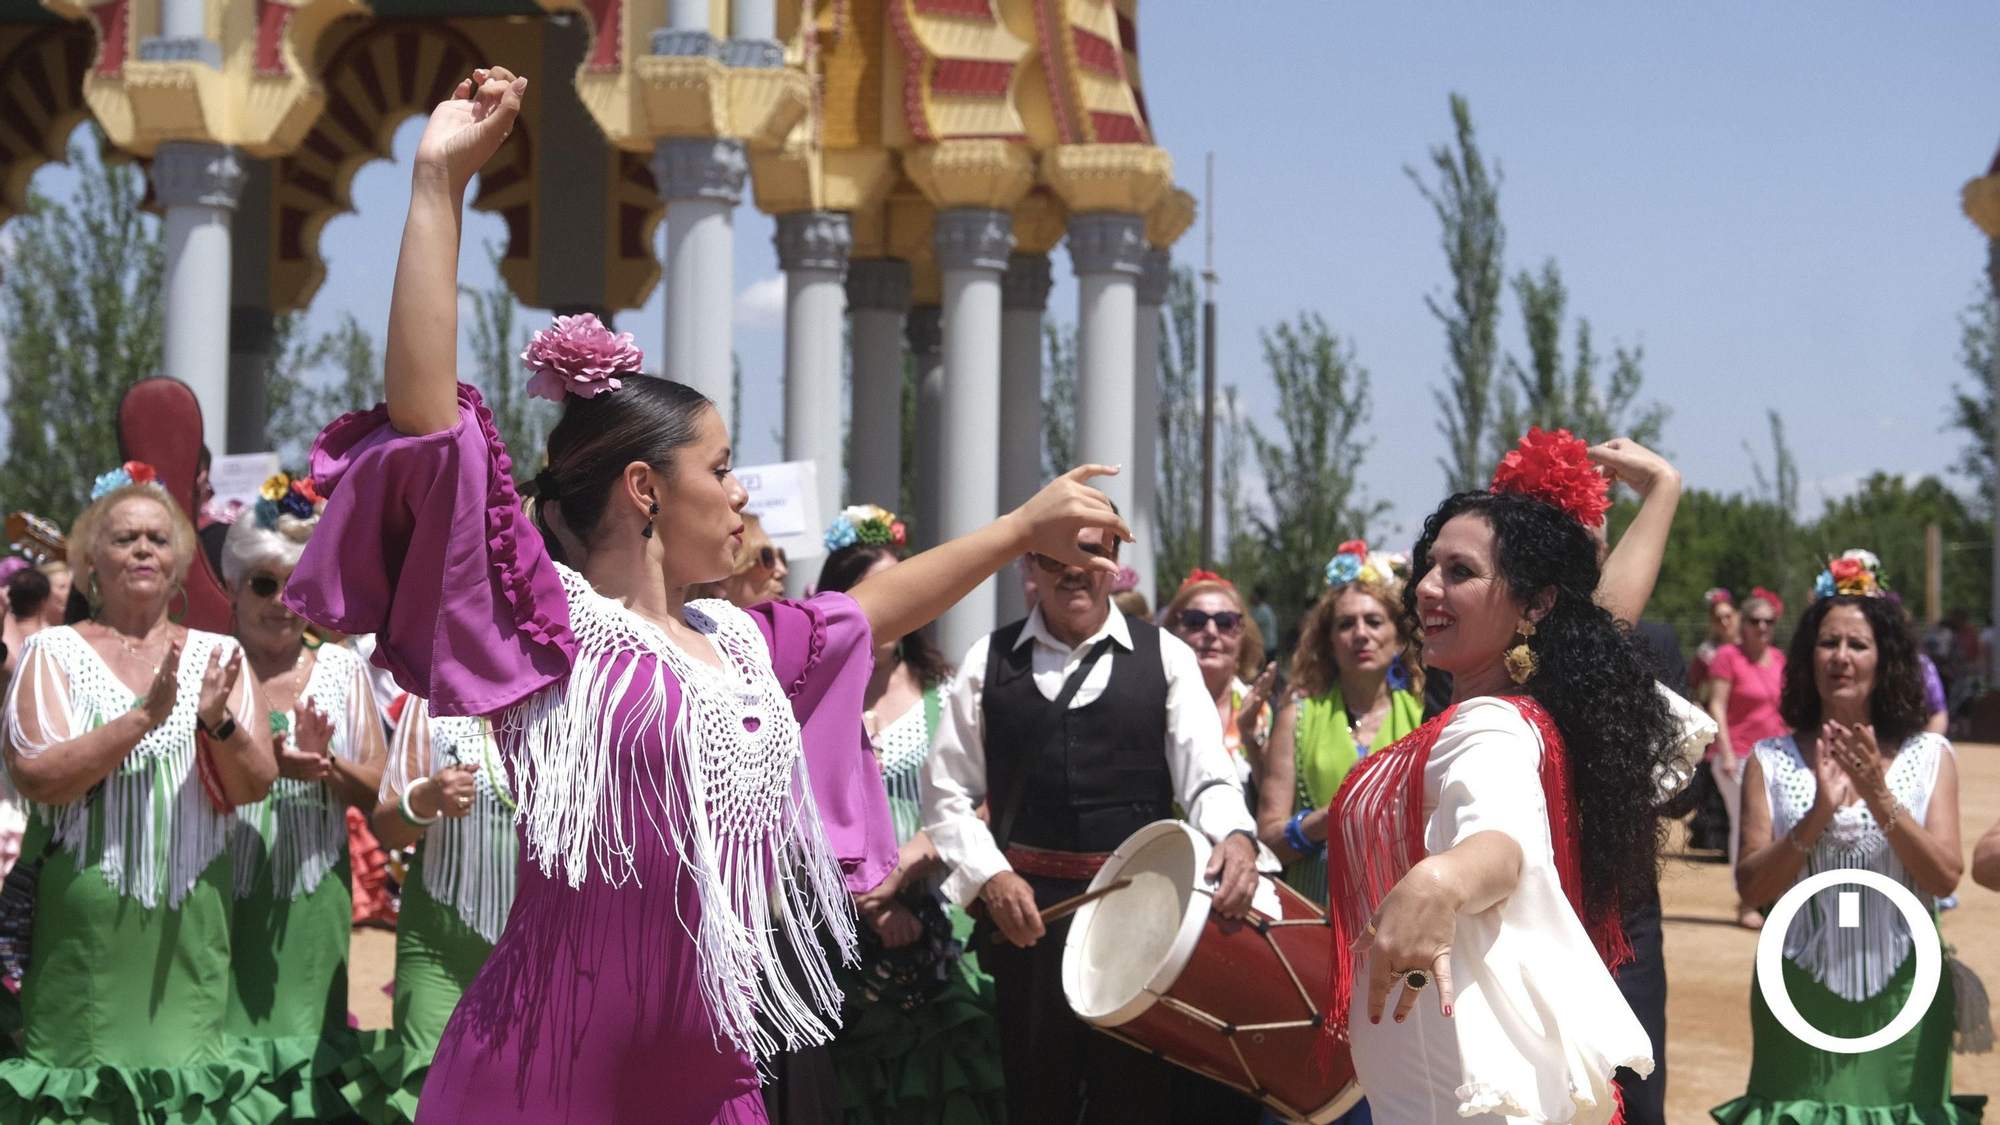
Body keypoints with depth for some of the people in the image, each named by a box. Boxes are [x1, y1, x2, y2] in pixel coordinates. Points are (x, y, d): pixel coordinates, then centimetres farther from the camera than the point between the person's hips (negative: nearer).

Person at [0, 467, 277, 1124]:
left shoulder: (217, 656, 10)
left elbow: (255, 785, 4)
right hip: (82, 917, -2)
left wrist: (218, 722, -16)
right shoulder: (54, 653, 3)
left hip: (188, 924, 2)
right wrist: (144, 715, -18)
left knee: (185, 1067, 0)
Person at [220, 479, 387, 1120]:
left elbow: (377, 793, 7)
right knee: (226, 1039, -3)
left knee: (304, 1022, 5)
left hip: (314, 898, 2)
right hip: (227, 894, -2)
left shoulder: (342, 670, 8)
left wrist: (326, 764, -13)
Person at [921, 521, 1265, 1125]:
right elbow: (948, 792, 7)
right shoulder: (989, 660, 7)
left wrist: (1235, 837, -26)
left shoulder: (1165, 658, 4)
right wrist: (989, 875, -8)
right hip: (1026, 906, 1)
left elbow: (1206, 776, -5)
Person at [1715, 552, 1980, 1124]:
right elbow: (1752, 887, -6)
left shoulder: (1928, 756, 1)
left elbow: (1944, 878, -9)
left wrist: (1879, 797, -21)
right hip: (1801, 999, 0)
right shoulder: (1770, 761, 0)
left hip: (1902, 997, 0)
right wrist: (1818, 815, -20)